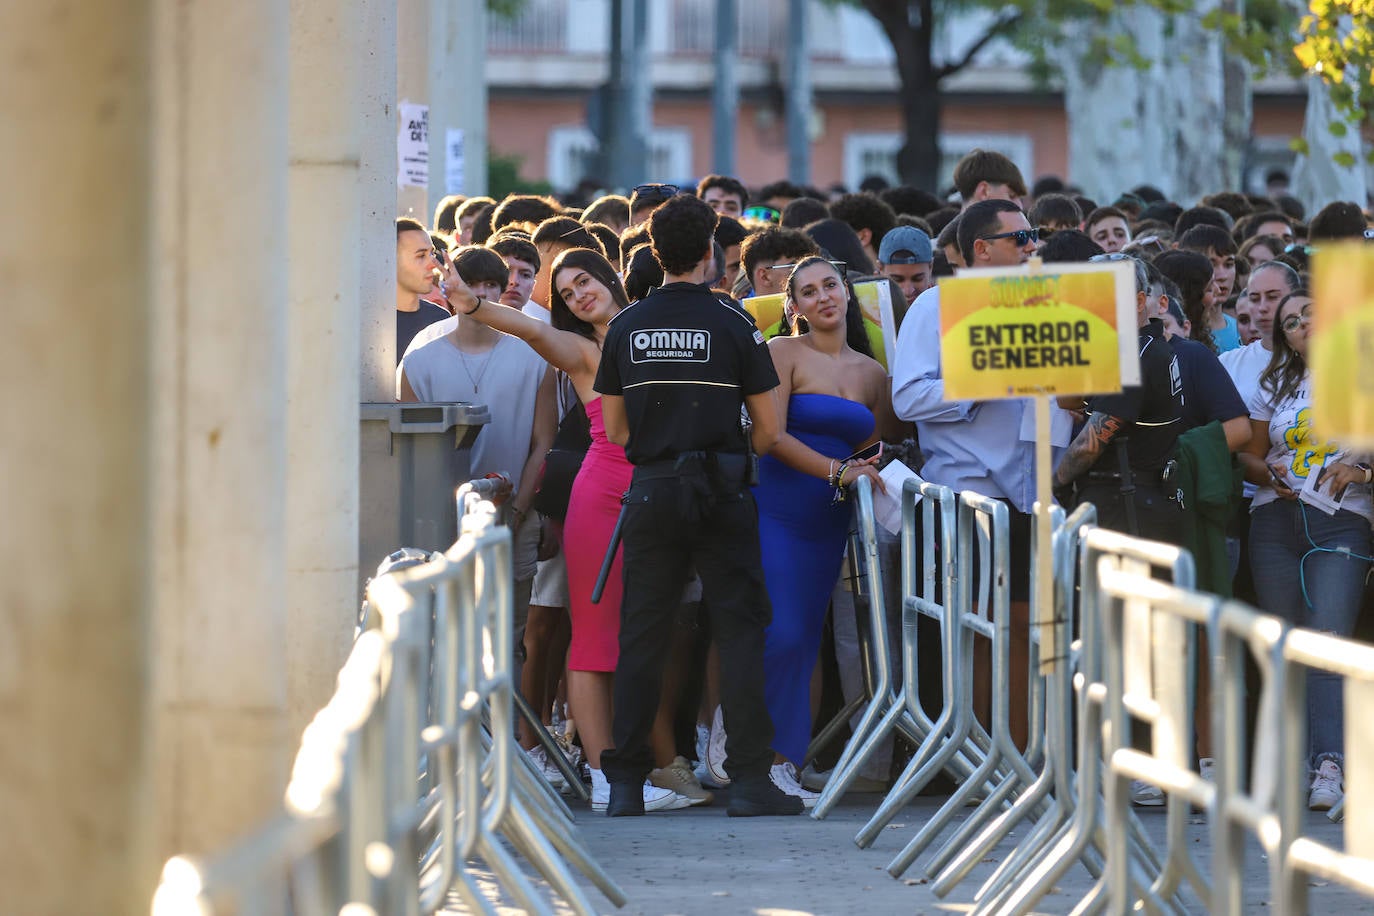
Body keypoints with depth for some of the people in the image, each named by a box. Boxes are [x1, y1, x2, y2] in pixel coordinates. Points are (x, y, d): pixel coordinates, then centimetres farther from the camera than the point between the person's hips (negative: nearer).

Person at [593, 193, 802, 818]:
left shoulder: (626, 328, 4)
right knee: (739, 631, 1)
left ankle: (625, 784, 6)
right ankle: (749, 780, -4)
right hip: (721, 496, -3)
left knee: (640, 637, 7)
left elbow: (614, 432, 9)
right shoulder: (733, 325, -3)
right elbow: (769, 431, -2)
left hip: (650, 490, 3)